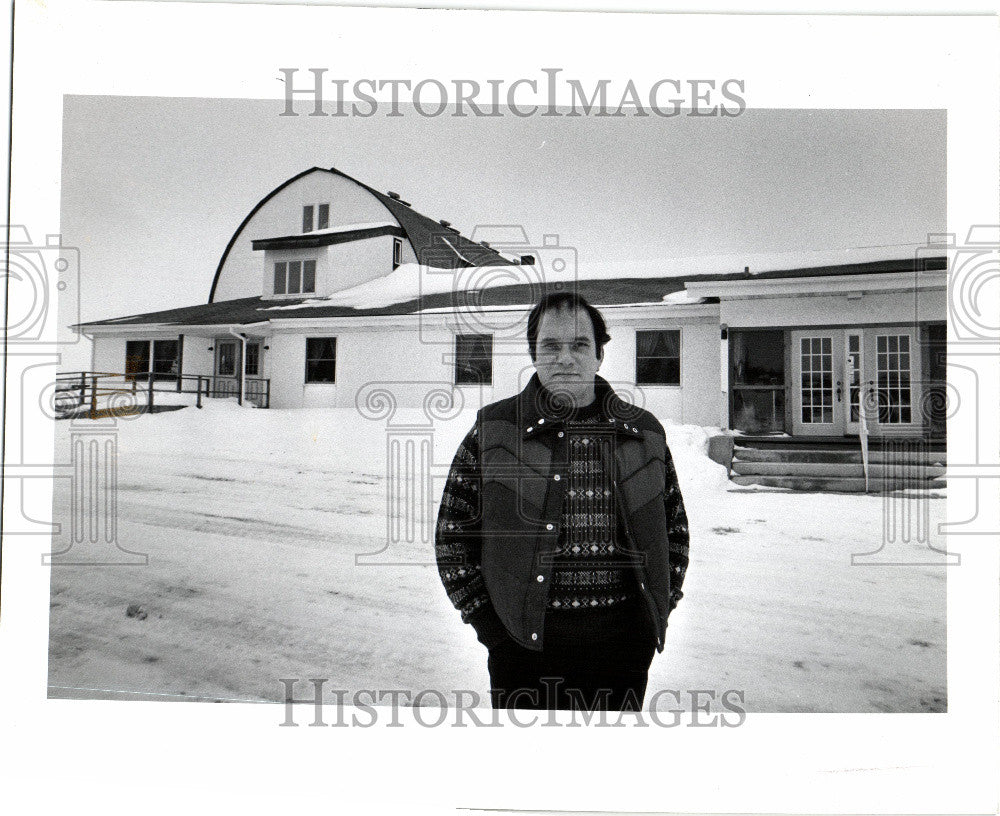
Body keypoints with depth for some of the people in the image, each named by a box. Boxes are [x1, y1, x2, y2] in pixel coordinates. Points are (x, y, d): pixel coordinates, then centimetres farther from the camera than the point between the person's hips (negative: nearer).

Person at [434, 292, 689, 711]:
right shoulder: (493, 429, -1)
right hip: (524, 644, -2)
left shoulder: (644, 432, 6)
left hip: (624, 645, 2)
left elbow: (675, 527, 15)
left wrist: (658, 610, 8)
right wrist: (487, 619, -3)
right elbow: (452, 531, 1)